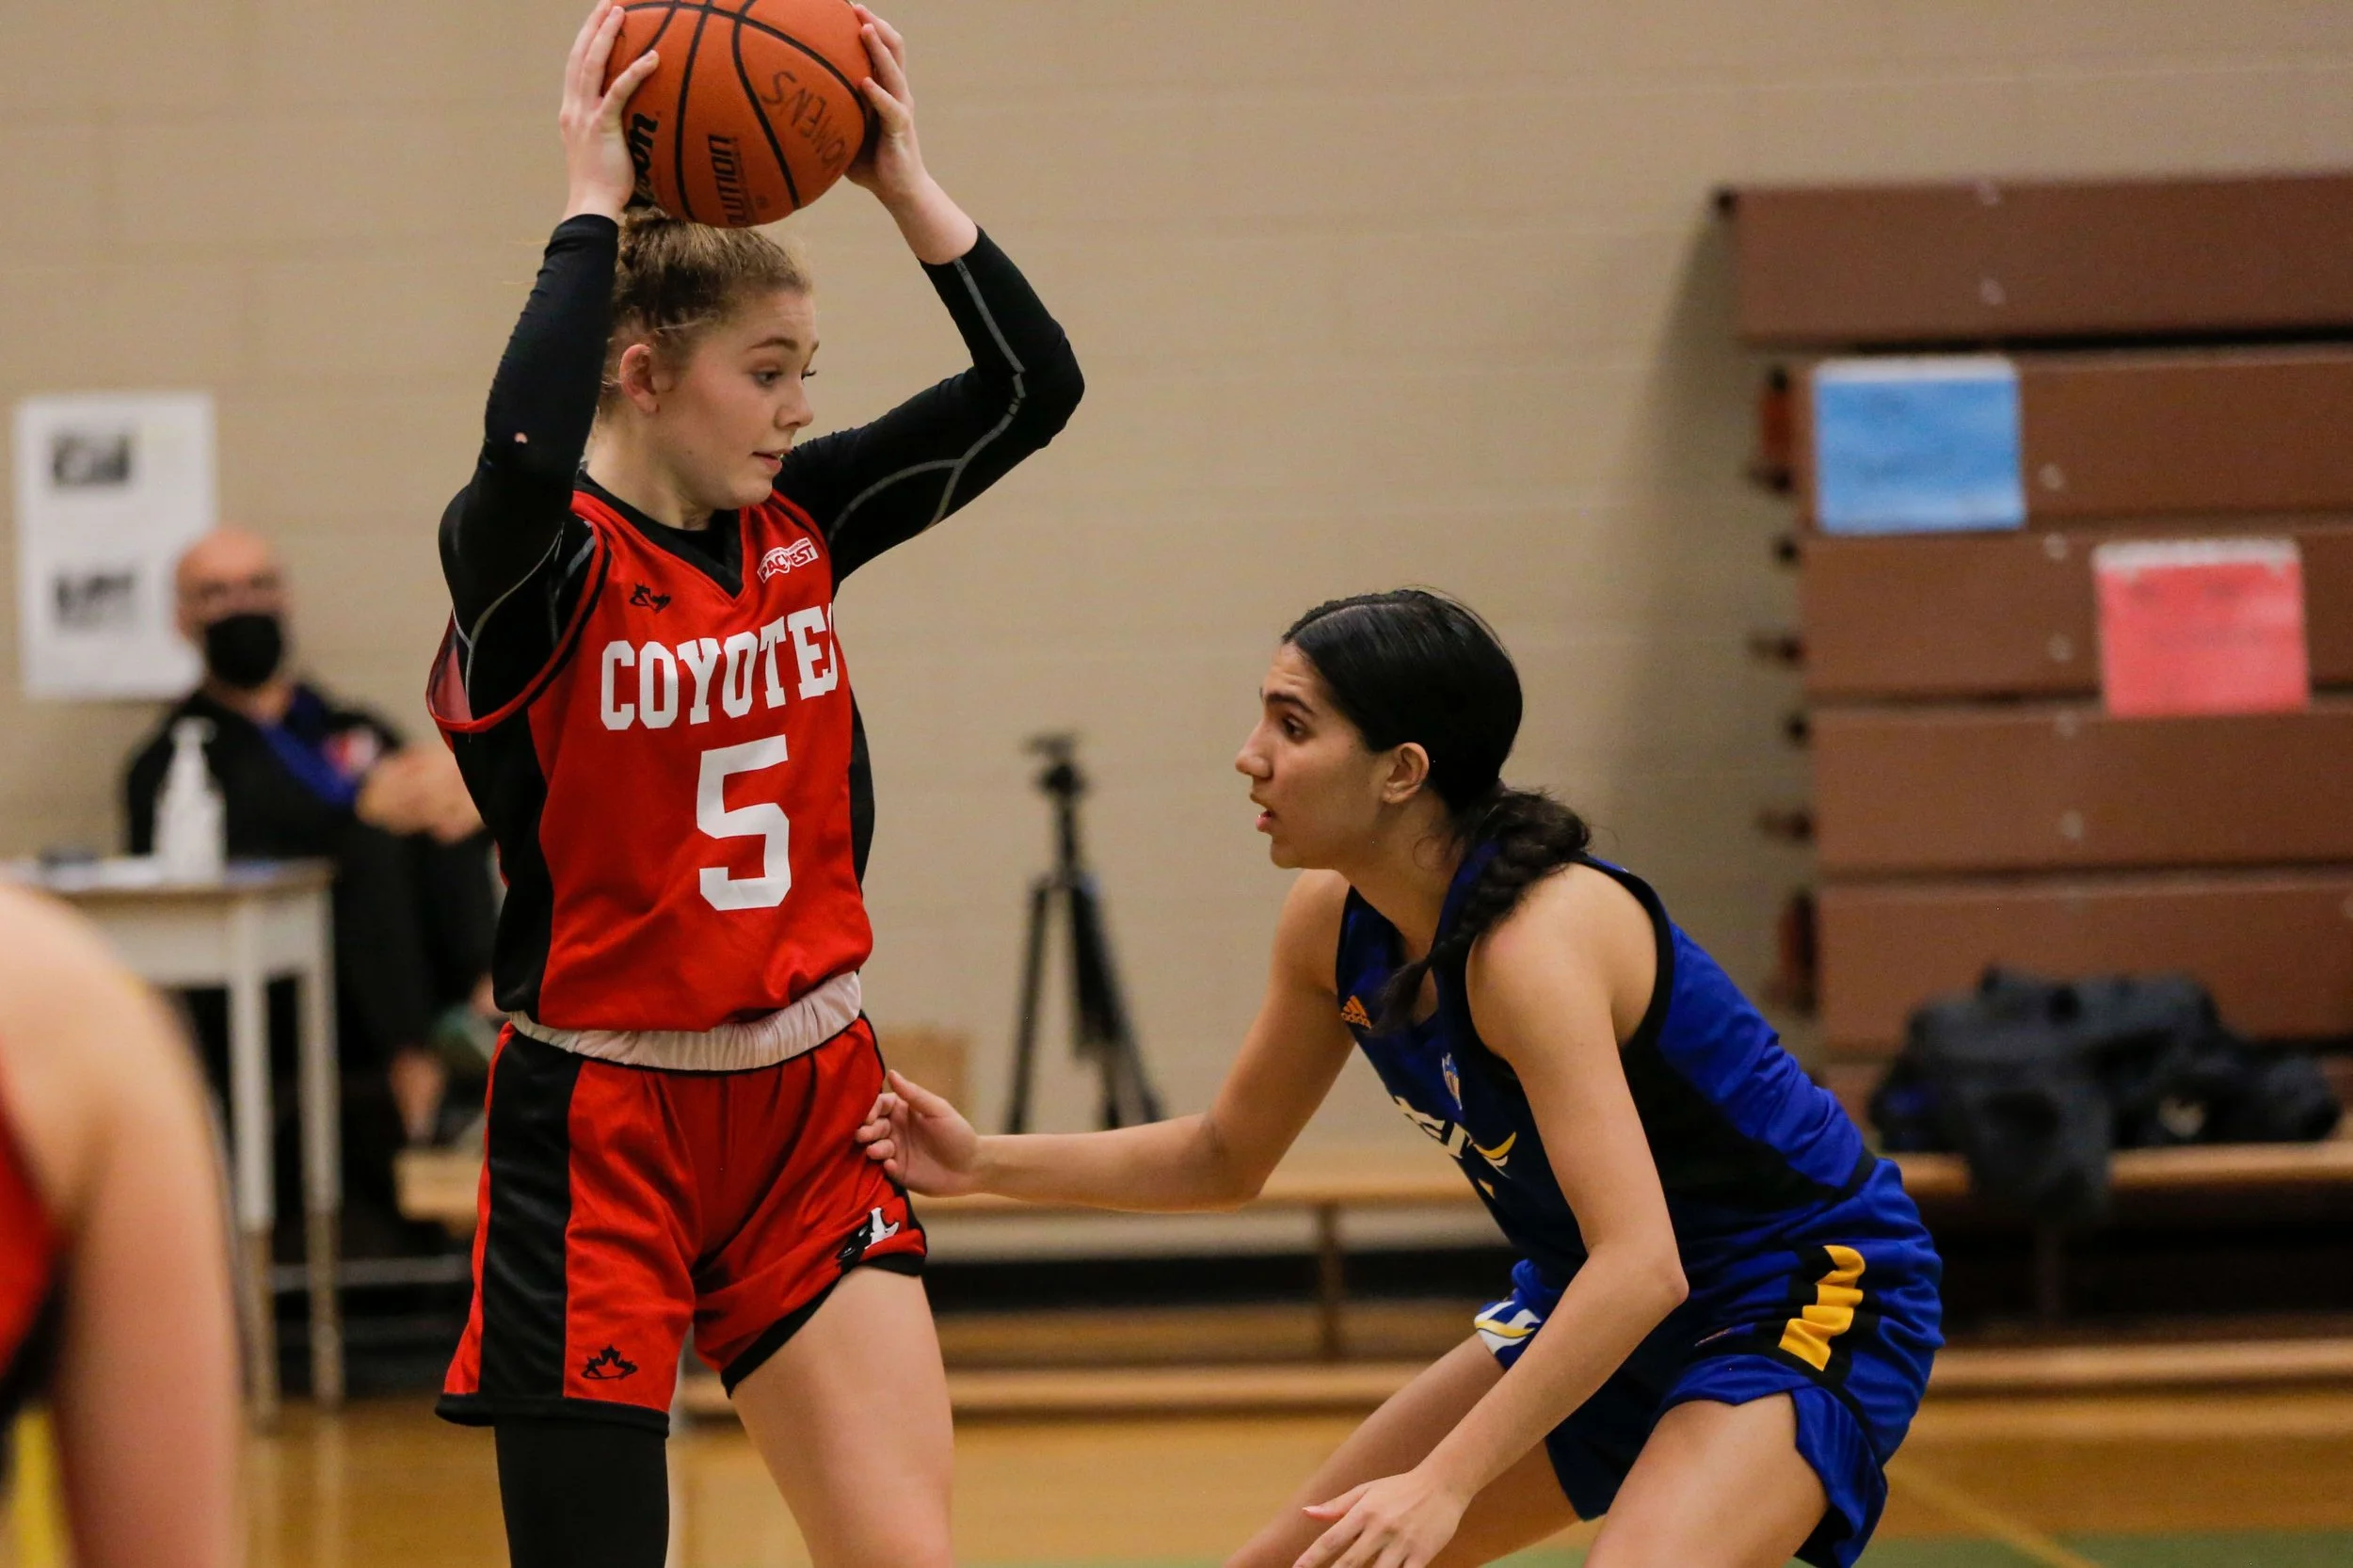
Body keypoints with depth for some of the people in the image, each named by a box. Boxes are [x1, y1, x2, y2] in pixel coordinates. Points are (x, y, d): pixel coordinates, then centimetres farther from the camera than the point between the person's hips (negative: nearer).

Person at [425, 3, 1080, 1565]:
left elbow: (1034, 384, 3)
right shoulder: (538, 564, -12)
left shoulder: (801, 522, 5)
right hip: (599, 1129, -5)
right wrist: (594, 210, -26)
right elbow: (527, 447, -36)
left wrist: (904, 179, -5)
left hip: (811, 1110, 5)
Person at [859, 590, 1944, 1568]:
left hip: (1809, 1300, -9)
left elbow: (1640, 1264, -37)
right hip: (1598, 1307, 9)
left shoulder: (1536, 938, -29)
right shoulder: (1332, 922, -4)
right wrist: (985, 1164, 0)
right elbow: (1226, 1158, 12)